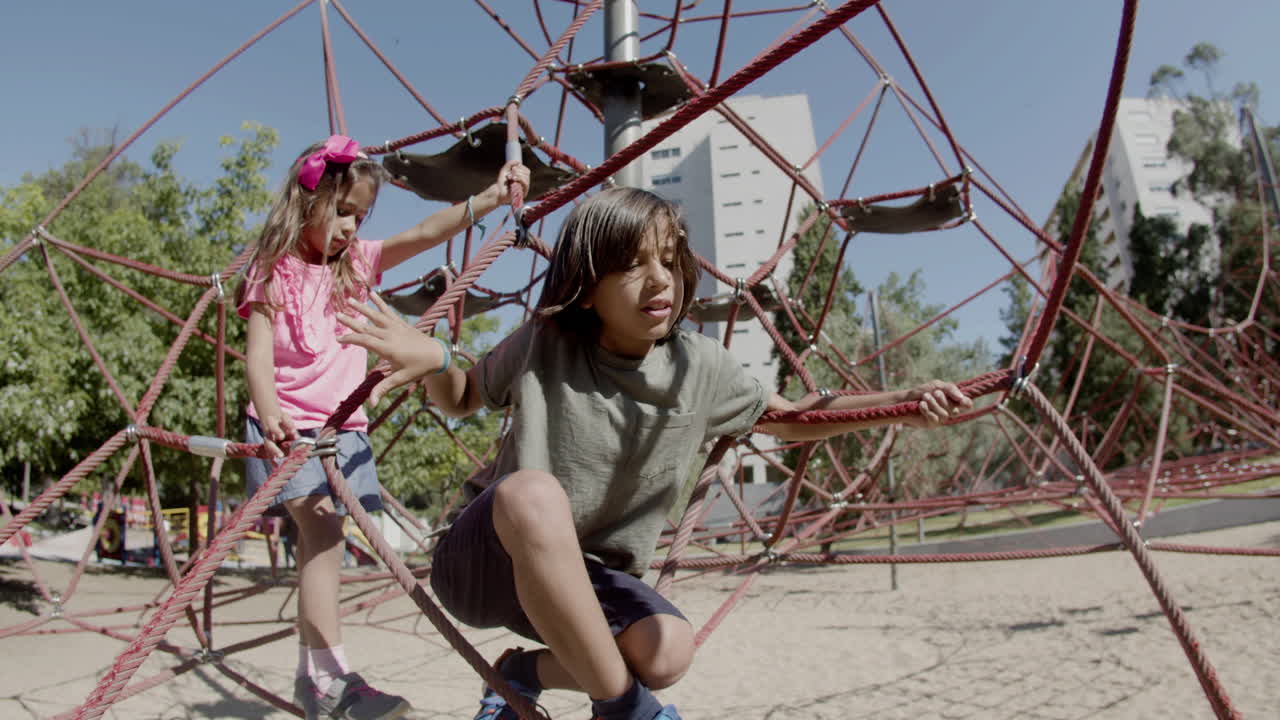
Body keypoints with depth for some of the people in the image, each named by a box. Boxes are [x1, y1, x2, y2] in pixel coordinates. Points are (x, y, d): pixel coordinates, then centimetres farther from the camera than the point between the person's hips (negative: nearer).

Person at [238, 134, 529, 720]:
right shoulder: (275, 272, -1)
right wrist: (270, 413, -29)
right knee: (322, 534, -17)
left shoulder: (357, 263, 13)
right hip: (291, 428, -5)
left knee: (319, 543, 8)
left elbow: (425, 233, 1)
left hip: (343, 427, 5)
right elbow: (257, 354, -10)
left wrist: (487, 200, -12)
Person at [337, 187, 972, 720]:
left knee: (667, 650, -28)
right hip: (485, 563, -2)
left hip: (589, 578, 3)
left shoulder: (700, 367, -7)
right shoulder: (543, 348, -13)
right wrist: (433, 361, -20)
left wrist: (899, 404, -7)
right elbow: (462, 398, 4)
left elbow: (789, 420, 6)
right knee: (533, 491, -38)